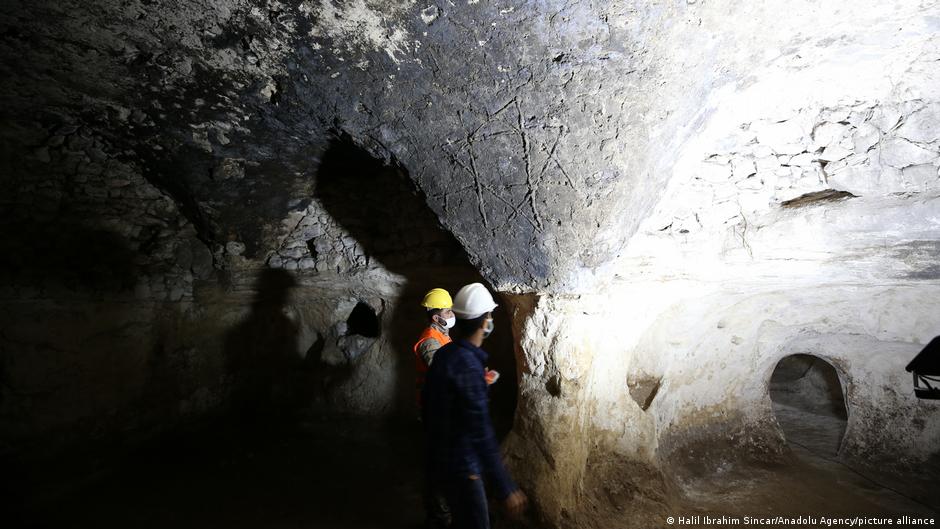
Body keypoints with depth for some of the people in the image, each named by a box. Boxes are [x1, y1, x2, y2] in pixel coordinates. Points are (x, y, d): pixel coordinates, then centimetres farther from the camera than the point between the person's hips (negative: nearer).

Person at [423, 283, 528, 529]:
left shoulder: (444, 354, 0)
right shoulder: (468, 365, -28)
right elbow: (481, 433, -30)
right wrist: (506, 488, -26)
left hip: (443, 458, 9)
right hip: (460, 465, -9)